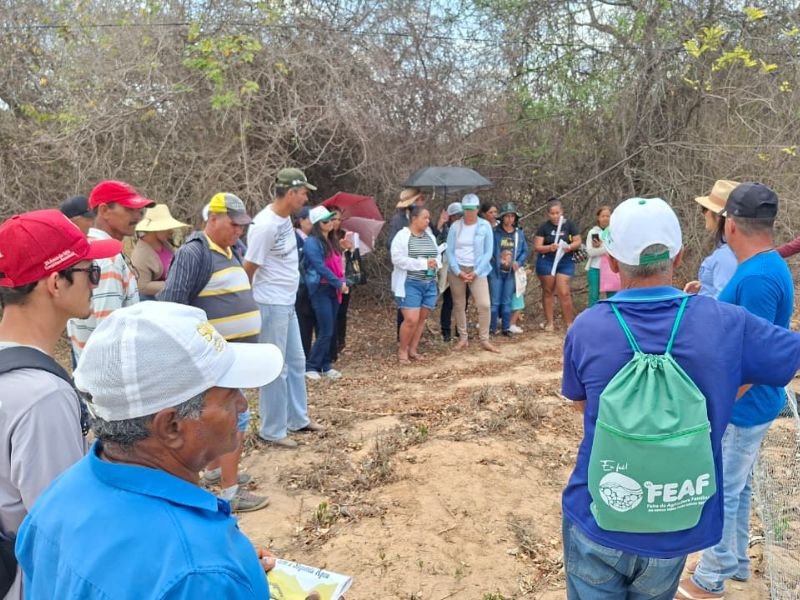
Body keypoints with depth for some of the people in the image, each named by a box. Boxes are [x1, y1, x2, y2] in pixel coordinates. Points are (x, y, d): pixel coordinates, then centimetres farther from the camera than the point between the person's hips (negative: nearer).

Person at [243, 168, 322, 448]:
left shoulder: (285, 218, 5)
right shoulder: (265, 226, -22)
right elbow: (248, 270, -16)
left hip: (287, 303, 9)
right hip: (271, 306, -9)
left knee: (296, 362, 18)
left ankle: (297, 418, 32)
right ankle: (273, 430, 15)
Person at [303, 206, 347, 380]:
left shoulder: (332, 241, 14)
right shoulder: (312, 242, -11)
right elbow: (320, 267, -17)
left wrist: (342, 282, 2)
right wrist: (339, 283, -14)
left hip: (333, 290, 8)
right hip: (320, 290, -8)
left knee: (330, 331, 10)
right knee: (326, 331, -8)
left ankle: (325, 366, 18)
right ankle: (310, 366, 3)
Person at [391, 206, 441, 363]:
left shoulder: (430, 236, 12)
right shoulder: (402, 236, -8)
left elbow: (437, 255, 17)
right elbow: (398, 259, -17)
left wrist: (435, 263, -8)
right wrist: (423, 263, -19)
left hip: (430, 284, 6)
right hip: (410, 284, -6)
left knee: (422, 319, 9)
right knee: (411, 320, -11)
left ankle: (413, 349, 22)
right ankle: (402, 350, 8)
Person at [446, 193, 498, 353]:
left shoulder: (485, 226, -3)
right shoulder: (455, 227, -1)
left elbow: (488, 252, -3)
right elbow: (449, 251, 0)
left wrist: (475, 272, -11)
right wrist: (458, 271, -11)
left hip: (477, 270, -1)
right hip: (457, 270, 1)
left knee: (484, 304, -10)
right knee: (459, 305, 7)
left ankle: (485, 340, 2)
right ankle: (463, 338, 20)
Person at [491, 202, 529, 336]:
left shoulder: (520, 233, 4)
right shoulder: (495, 232, -8)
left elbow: (525, 251, 7)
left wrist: (519, 262, -9)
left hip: (511, 272, 3)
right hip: (496, 271, -3)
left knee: (507, 302, 11)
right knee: (495, 301, 1)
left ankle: (506, 328, 19)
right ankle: (492, 328, 12)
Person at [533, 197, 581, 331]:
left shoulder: (569, 225, -1)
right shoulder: (544, 227, -4)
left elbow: (578, 241, 1)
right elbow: (537, 247, -6)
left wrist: (569, 247, -20)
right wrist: (550, 247, -24)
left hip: (565, 261, 0)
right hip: (546, 262, 0)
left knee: (564, 293, -6)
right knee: (548, 291, 9)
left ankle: (569, 323, 4)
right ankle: (549, 322, 19)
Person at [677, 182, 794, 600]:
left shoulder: (758, 277, -27)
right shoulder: (764, 267, 5)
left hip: (742, 407, -10)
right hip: (746, 404, 10)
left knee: (722, 492, 6)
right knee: (736, 487, 23)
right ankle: (734, 561, 41)